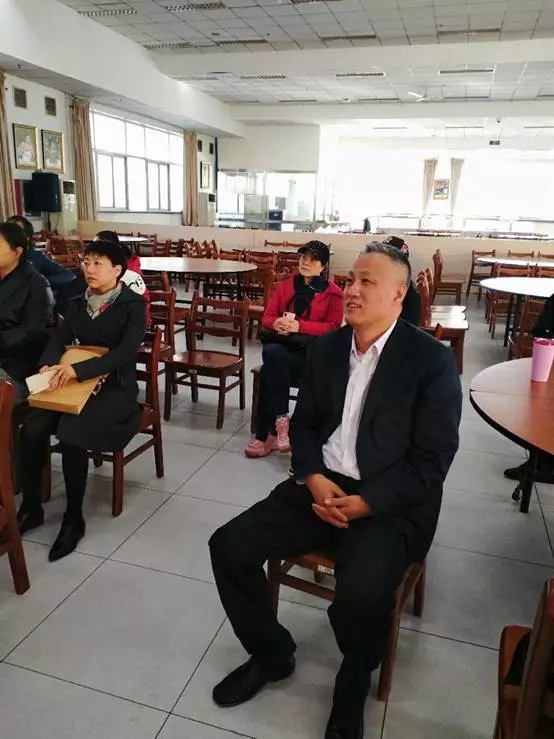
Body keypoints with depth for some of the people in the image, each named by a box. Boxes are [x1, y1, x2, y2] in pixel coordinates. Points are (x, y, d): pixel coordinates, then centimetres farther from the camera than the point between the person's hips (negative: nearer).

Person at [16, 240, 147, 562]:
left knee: (71, 434, -29)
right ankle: (31, 508, 1)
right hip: (74, 380, 5)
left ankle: (74, 519, -10)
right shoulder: (79, 301, 12)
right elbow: (60, 337, 4)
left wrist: (79, 369, -30)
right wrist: (48, 365, -18)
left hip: (115, 385, -5)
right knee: (32, 429, -19)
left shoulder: (133, 305, -7)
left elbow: (125, 352, -19)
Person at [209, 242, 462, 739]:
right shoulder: (326, 347, 7)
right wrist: (314, 479, -9)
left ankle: (353, 686, 8)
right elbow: (304, 425, 11)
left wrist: (363, 503, -19)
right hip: (322, 486, 5)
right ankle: (271, 654, 19)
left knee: (361, 593, -31)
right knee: (228, 546, -8)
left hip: (391, 504, -5)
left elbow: (432, 461, -11)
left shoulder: (433, 360, -9)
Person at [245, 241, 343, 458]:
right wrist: (277, 323, -15)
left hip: (311, 349, -3)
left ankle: (266, 435, -21)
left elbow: (333, 327, -7)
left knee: (269, 371, -30)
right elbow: (267, 317, 11)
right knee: (272, 353, -35)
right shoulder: (285, 285, 15)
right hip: (279, 343, 4)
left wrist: (299, 325, -19)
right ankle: (281, 420, -30)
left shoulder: (333, 293, 2)